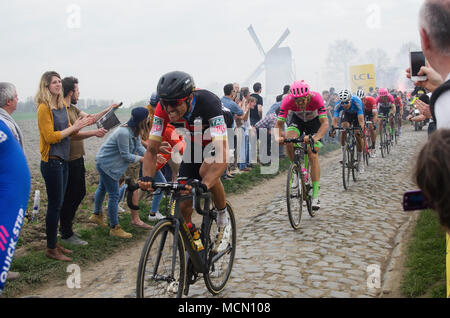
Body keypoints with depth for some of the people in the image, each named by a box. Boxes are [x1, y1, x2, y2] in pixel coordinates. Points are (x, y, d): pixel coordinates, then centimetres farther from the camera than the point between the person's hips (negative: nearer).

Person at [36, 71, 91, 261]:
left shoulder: (63, 106, 12)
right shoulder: (44, 108, -13)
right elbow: (50, 137, -19)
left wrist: (79, 126, -2)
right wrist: (73, 127, -17)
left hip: (63, 161, 8)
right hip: (51, 162, -8)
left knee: (58, 204, 13)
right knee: (55, 204, -3)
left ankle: (55, 244, 23)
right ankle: (51, 249, 7)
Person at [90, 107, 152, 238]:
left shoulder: (135, 130, -3)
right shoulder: (124, 133, -32)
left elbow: (139, 147, -2)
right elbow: (126, 155, -27)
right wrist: (142, 159, -20)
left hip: (106, 162, 11)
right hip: (106, 163, -10)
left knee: (103, 188, 26)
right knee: (114, 195, -7)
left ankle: (96, 215, 46)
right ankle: (114, 228, 2)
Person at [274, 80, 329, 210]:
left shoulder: (316, 98, -35)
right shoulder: (288, 101, -31)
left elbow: (325, 123, -39)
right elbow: (279, 124, -28)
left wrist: (315, 137, -57)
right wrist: (278, 137, -49)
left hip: (314, 122, -2)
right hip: (297, 121, 2)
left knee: (313, 156, -15)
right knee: (288, 141, -30)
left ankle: (316, 195, -10)